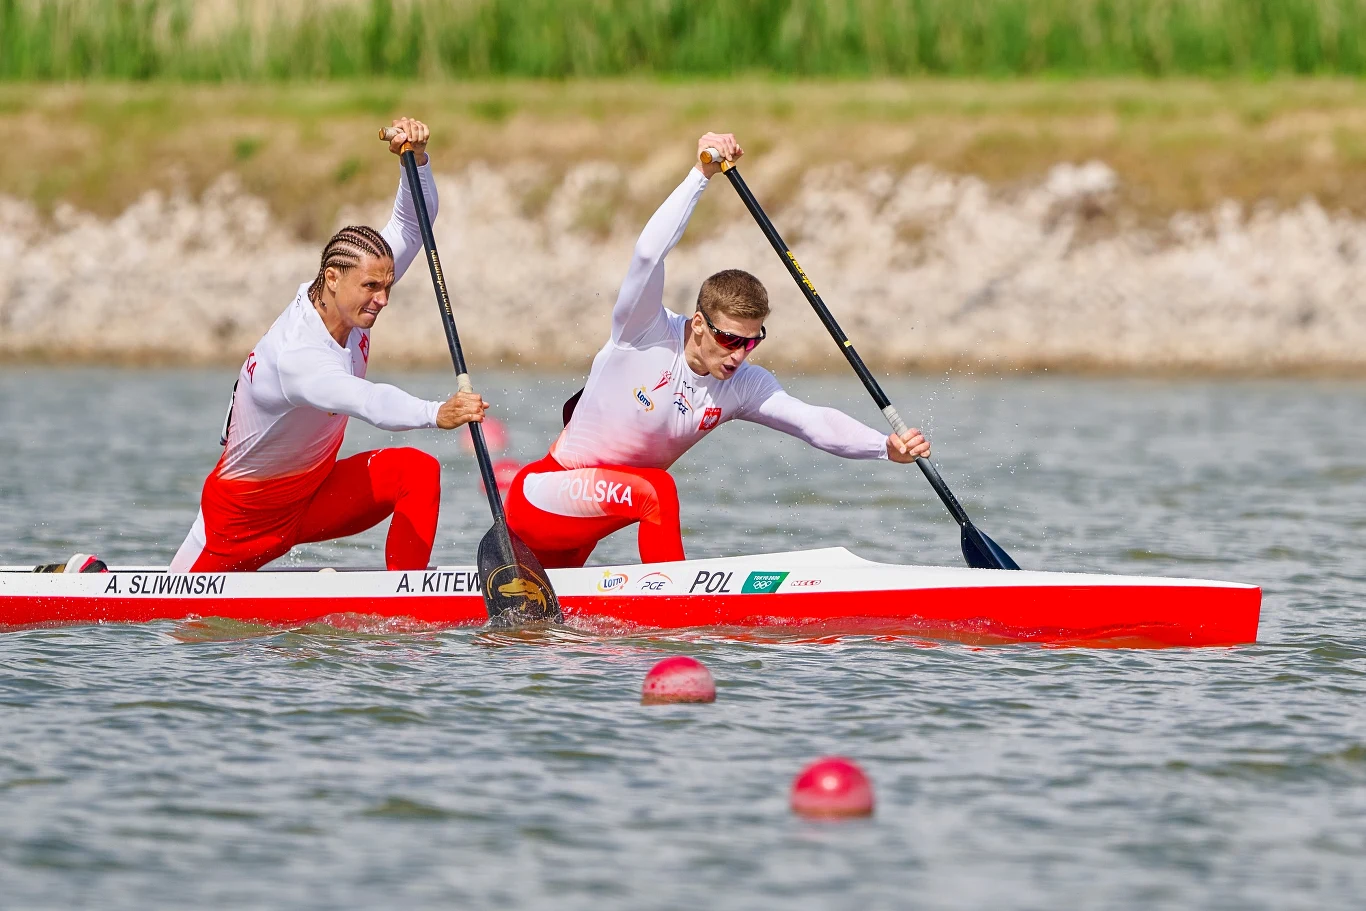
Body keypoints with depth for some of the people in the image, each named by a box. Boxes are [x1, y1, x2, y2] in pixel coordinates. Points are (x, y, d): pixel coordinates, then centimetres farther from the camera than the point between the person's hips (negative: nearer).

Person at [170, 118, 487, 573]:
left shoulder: (349, 297, -12)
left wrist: (416, 157, -27)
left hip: (314, 491, 6)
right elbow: (365, 402, -56)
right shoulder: (294, 356, -37)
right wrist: (437, 414, -72)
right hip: (248, 513, -6)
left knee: (417, 470, -19)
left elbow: (411, 225, -8)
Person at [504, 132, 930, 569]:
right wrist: (701, 175, -41)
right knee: (656, 490, -28)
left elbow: (813, 422, -17)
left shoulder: (743, 388, -5)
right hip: (535, 498, -7)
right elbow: (649, 253, -35)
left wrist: (886, 446, -34)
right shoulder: (646, 335, -19)